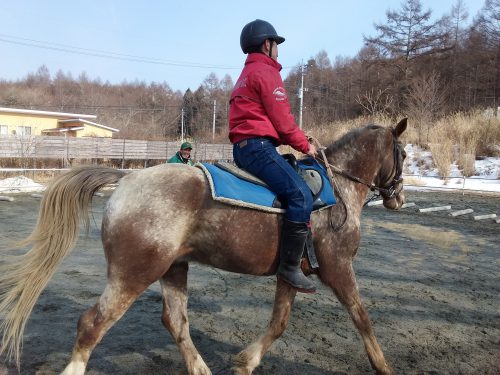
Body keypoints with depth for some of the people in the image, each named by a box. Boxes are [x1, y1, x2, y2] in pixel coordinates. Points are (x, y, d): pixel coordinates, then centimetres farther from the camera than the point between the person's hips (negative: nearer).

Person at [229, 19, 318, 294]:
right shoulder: (266, 72, -5)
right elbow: (283, 121, -11)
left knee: (294, 192, 22)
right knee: (301, 195, -21)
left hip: (243, 147, 11)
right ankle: (290, 266, -21)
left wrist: (299, 142, 18)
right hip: (258, 145, -11)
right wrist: (305, 145, 3)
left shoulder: (246, 75, 27)